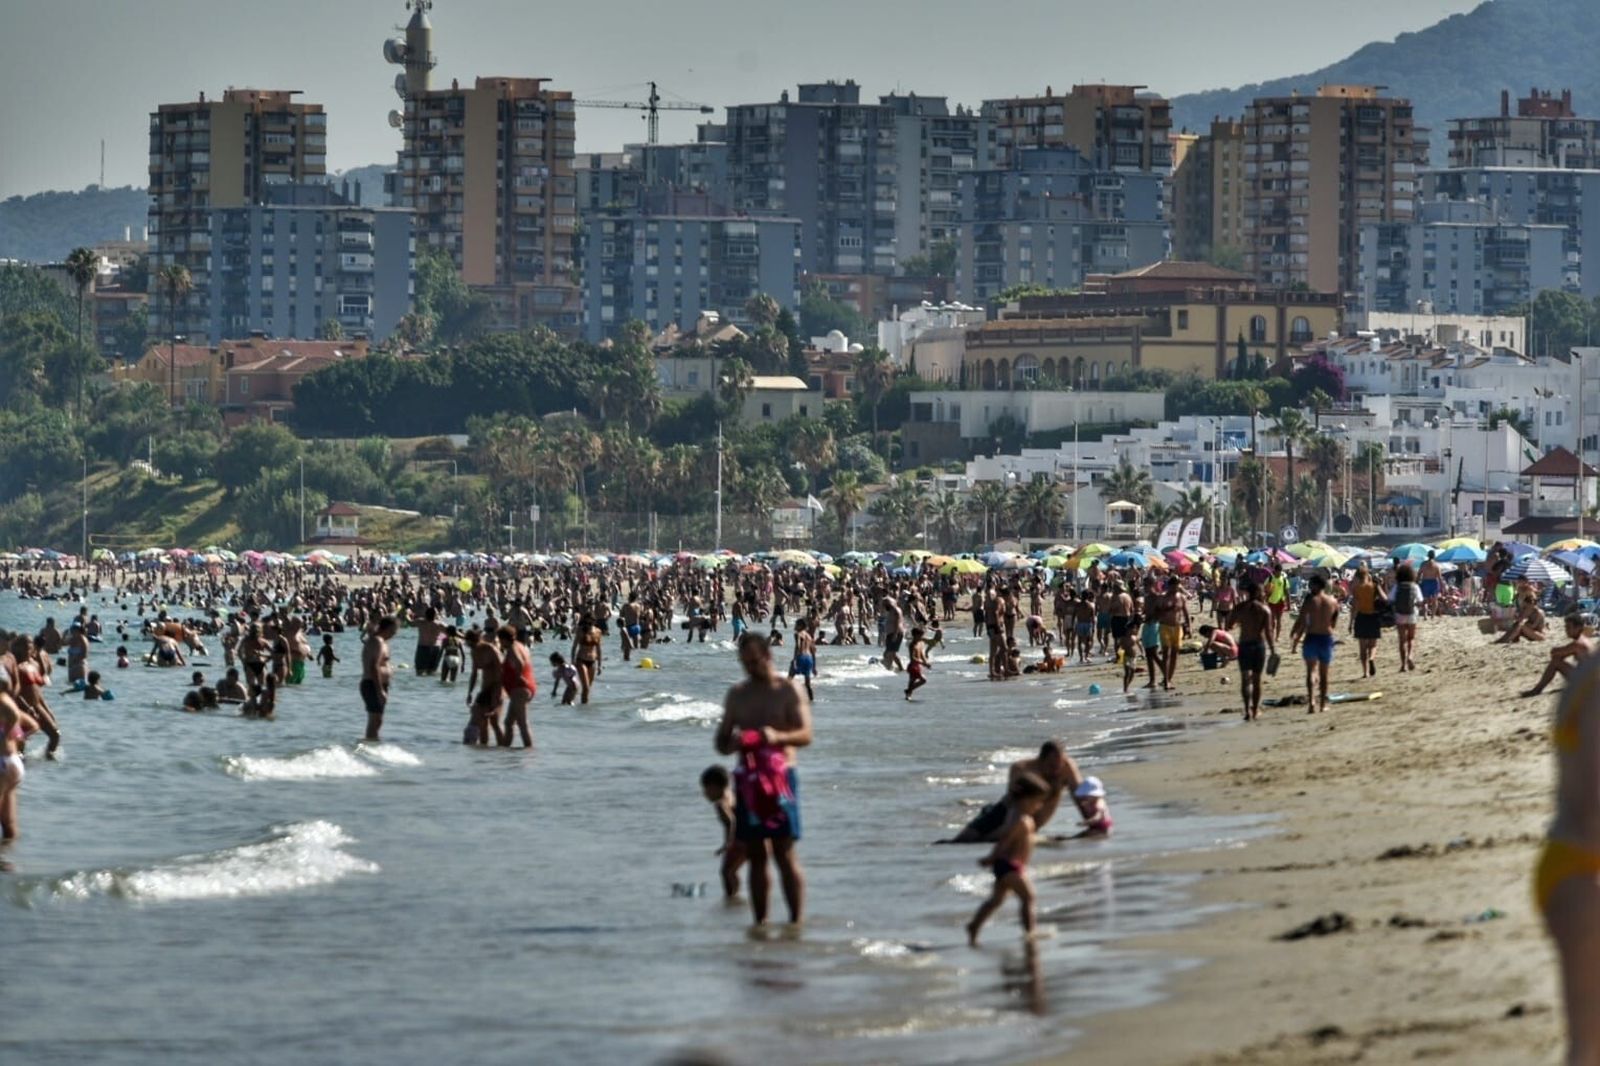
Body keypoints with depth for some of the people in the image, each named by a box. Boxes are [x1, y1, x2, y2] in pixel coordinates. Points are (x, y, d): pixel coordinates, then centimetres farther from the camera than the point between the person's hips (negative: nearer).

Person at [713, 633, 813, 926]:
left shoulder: (789, 691, 0)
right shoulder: (737, 694, 13)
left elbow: (805, 735, -10)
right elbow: (721, 741, 14)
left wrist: (778, 736, -30)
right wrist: (732, 744, -11)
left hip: (779, 777, -4)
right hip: (748, 779, 4)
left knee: (784, 852, -9)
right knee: (756, 855, 6)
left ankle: (797, 921, -9)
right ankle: (760, 922, 9)